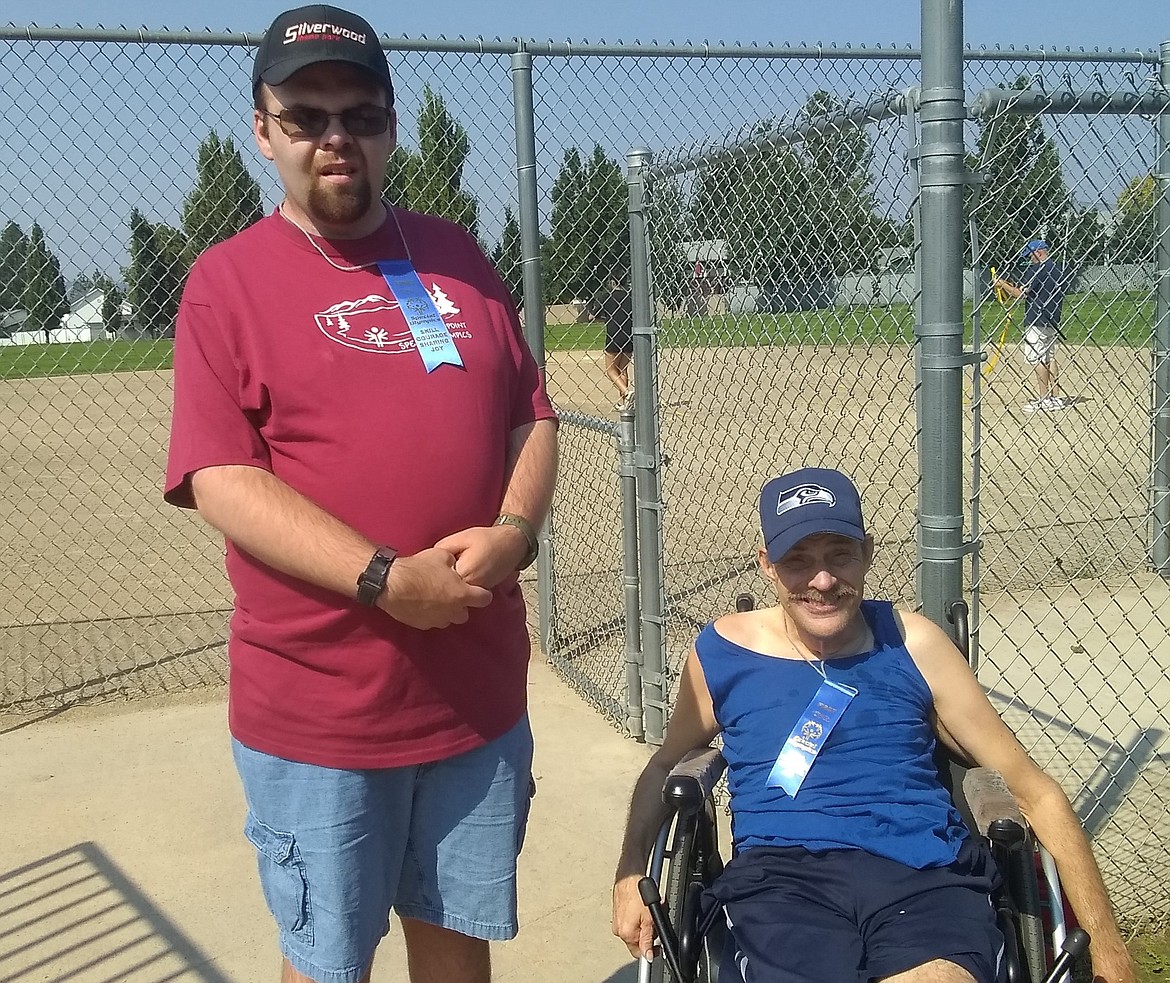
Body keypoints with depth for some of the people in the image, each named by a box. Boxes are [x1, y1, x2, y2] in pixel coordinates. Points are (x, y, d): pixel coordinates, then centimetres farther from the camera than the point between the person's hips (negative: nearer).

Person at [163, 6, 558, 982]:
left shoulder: (458, 257, 9)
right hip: (315, 708, -3)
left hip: (480, 686, 4)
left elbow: (531, 417, 10)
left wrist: (515, 528, -9)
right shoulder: (228, 280, -5)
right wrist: (385, 580, -22)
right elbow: (221, 480, -13)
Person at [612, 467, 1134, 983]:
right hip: (781, 875, 0)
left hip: (924, 870, 0)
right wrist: (631, 876, 13)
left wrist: (1105, 941, 9)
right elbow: (667, 763, 27)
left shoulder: (911, 643, 9)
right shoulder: (723, 650, 10)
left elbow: (1032, 788, 12)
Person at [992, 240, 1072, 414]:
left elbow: (1020, 294, -15)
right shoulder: (1059, 269, 13)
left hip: (1036, 321, -9)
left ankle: (1043, 400, -6)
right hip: (1053, 321, 9)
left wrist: (1002, 284, -1)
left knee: (1036, 359, -5)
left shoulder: (1037, 269, -12)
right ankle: (1054, 398, 13)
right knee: (1049, 357, 13)